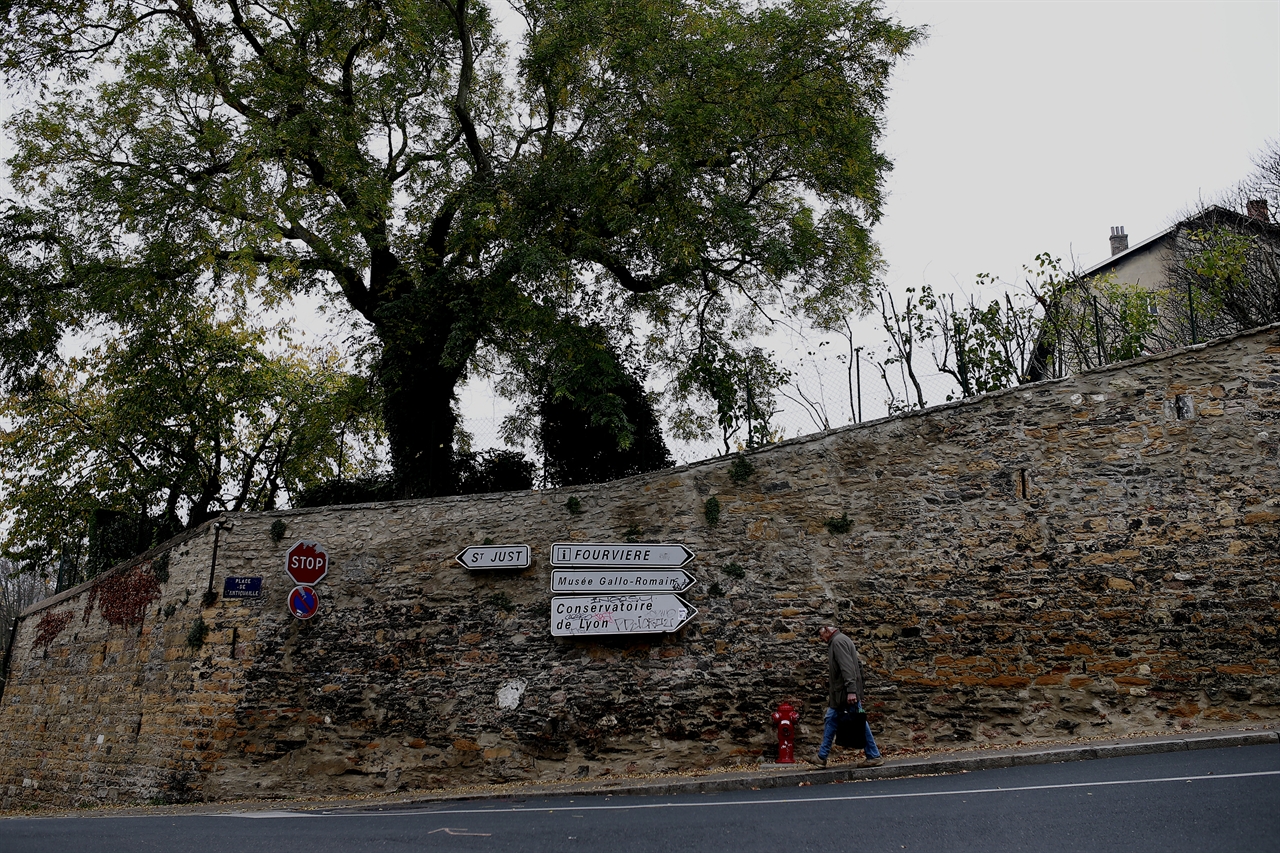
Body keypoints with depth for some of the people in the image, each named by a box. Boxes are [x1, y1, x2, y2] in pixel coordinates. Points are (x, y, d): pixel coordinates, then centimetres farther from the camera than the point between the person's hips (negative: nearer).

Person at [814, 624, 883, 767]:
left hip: (846, 692, -10)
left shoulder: (838, 641, -12)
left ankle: (874, 756, 4)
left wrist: (851, 690, -28)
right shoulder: (838, 641, 19)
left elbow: (847, 667, -22)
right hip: (839, 692, 10)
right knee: (830, 720, 9)